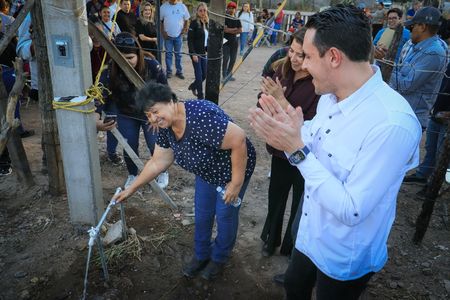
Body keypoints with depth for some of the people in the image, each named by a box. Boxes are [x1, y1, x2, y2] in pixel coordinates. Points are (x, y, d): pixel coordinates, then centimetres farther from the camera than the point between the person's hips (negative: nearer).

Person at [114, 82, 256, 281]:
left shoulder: (201, 117, -39)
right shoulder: (165, 127, -12)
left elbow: (239, 140, -37)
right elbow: (158, 162, -1)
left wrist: (236, 182, -29)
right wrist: (132, 188, 2)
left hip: (232, 170, -7)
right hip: (206, 173, 7)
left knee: (225, 215, 11)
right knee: (202, 214, 19)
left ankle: (219, 258, 38)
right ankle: (201, 255, 43)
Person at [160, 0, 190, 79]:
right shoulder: (163, 7, -3)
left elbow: (187, 20, 6)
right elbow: (160, 21, 1)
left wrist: (185, 29, -8)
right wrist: (163, 32, -7)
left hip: (179, 35, 1)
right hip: (168, 35, -1)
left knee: (178, 54, 10)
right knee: (168, 53, 6)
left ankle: (179, 71, 19)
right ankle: (169, 71, 16)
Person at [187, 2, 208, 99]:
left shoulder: (207, 23, 8)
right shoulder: (194, 23, -9)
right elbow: (190, 39, -12)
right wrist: (193, 54, -17)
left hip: (204, 53, 6)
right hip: (196, 53, -6)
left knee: (205, 74, 8)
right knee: (199, 74, -2)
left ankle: (193, 86, 35)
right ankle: (200, 96, 9)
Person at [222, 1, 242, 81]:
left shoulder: (237, 19, 11)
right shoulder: (224, 18, -4)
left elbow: (240, 30, 3)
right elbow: (225, 29, -16)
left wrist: (230, 31, -9)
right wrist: (235, 29, -7)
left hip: (234, 41, 5)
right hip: (225, 41, -5)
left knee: (233, 59, 8)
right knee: (226, 58, -9)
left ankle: (229, 74, 19)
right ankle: (224, 75, -1)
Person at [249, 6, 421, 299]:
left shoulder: (392, 123, -34)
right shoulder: (330, 95, -7)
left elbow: (351, 211, -32)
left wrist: (296, 150, -34)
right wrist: (287, 131, -16)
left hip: (344, 257, -7)